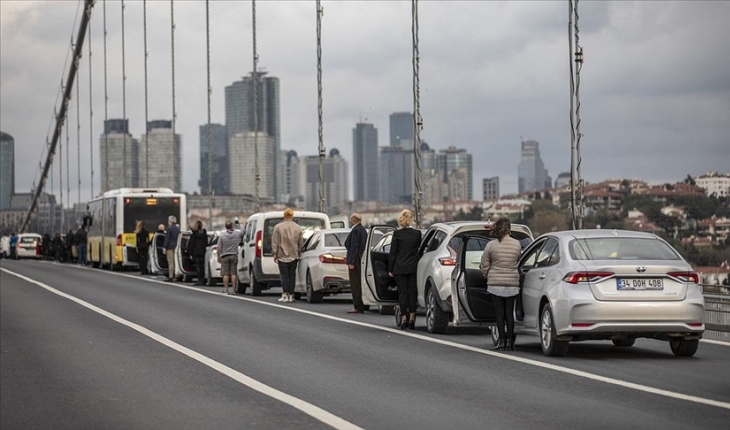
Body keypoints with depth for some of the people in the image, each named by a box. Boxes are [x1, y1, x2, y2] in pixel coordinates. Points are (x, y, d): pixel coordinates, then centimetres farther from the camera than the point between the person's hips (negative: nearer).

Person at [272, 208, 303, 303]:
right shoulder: (298, 228, 3)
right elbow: (300, 243, 8)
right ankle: (291, 295, 7)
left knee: (284, 275, -1)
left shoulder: (278, 227, -5)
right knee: (292, 275, 7)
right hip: (294, 256, 3)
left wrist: (275, 253, 1)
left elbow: (275, 242, -5)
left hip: (282, 256, -3)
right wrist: (298, 252, 19)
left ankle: (285, 294, -9)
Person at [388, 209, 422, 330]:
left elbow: (392, 253, -5)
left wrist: (390, 269, 1)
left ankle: (404, 319, 0)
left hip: (400, 268, -1)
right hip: (413, 267, 1)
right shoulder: (417, 233, -2)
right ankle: (412, 318, 4)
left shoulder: (397, 234, -7)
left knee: (402, 292, 3)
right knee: (412, 292, 7)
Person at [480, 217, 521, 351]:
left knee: (499, 312, 4)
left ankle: (502, 341, 3)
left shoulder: (491, 245, -7)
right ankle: (509, 341, 7)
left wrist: (487, 277, 16)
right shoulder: (517, 244, -2)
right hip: (512, 283, 2)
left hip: (495, 283, -2)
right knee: (509, 312, 8)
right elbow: (517, 262, 9)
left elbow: (485, 266, -2)